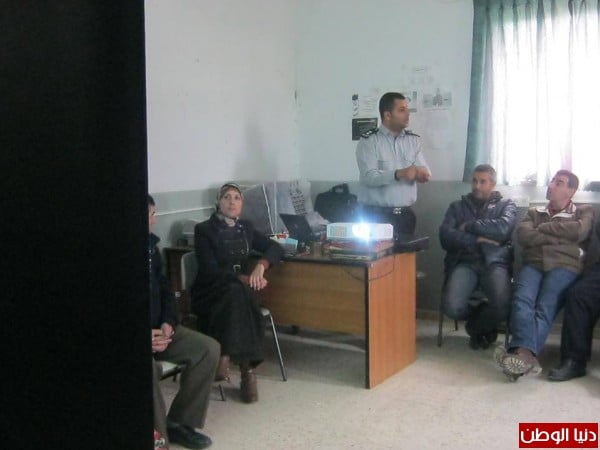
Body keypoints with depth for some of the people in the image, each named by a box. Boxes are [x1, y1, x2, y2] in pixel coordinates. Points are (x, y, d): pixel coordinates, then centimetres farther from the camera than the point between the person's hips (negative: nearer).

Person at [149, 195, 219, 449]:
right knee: (151, 369, -37)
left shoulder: (151, 245, 8)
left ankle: (179, 423, 4)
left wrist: (168, 324, -4)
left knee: (209, 349, -7)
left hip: (157, 329, 8)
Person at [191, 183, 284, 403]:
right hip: (210, 292, -4)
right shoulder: (204, 230, -2)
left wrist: (260, 265, -14)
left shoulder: (246, 228, 13)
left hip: (240, 290, 4)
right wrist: (243, 278, -25)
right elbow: (209, 270, -12)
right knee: (236, 291, -35)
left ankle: (226, 357, -34)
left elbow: (276, 248, 7)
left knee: (239, 294, -32)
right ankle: (247, 370, -39)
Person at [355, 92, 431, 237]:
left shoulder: (413, 140, 10)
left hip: (405, 215, 5)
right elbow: (369, 177, -18)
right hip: (376, 216, -5)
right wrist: (398, 174, -31)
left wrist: (421, 173, -19)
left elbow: (426, 173, 4)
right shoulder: (369, 141, -6)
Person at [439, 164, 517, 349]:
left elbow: (502, 228, -6)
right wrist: (477, 239, -7)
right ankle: (484, 323, 12)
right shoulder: (457, 206, 20)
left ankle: (475, 326, 7)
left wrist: (469, 226, 0)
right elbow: (445, 237, 2)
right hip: (464, 262, 1)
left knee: (504, 305, -31)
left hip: (494, 263, -1)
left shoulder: (506, 205, 18)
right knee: (452, 307, -27)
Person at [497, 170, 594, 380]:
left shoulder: (584, 211, 23)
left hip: (565, 266, -2)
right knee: (522, 299, -31)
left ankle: (521, 352, -51)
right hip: (533, 264, 2)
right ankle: (526, 354, -51)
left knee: (545, 307, -31)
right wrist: (558, 236, 4)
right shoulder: (534, 212, 30)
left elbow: (579, 231, -1)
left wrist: (543, 228, 8)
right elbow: (523, 235, 8)